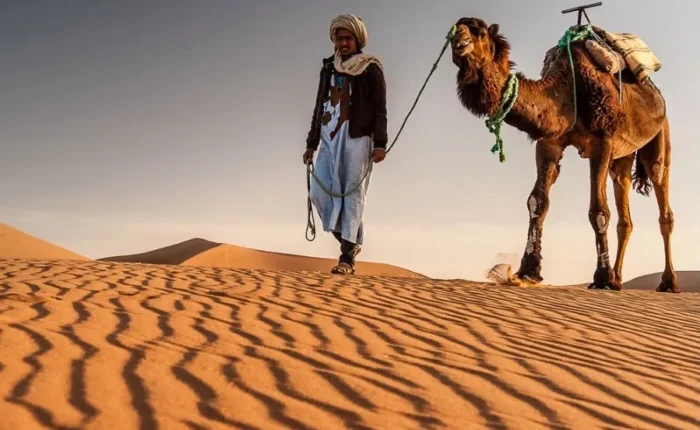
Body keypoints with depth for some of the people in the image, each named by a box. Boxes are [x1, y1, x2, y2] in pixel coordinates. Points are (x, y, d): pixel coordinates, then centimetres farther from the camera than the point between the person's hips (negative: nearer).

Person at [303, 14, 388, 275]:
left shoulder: (370, 68, 2)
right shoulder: (328, 68, 17)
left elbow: (380, 109, -3)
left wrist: (380, 143, -14)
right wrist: (311, 143, 16)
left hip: (357, 138, -5)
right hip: (329, 139, 5)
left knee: (352, 195, -6)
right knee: (319, 192, -4)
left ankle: (347, 258, -4)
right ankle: (350, 241, 11)